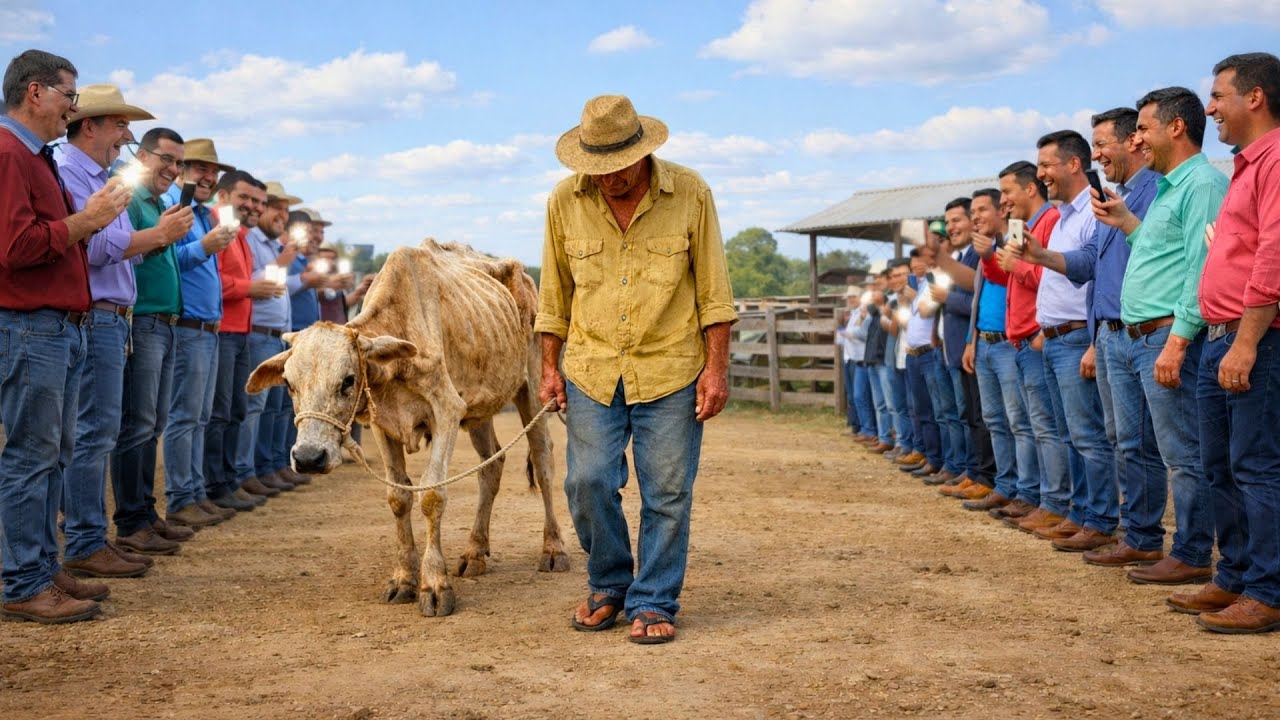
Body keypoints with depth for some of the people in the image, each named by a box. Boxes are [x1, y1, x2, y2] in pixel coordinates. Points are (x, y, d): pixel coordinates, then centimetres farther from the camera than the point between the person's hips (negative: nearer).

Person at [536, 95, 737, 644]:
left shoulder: (690, 194, -6)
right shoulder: (565, 201, -1)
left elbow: (713, 291, -2)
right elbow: (555, 292, 9)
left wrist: (717, 368, -5)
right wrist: (550, 367, 7)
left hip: (670, 371, -2)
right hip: (591, 371, 2)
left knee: (667, 493, 1)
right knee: (588, 484, 0)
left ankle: (653, 603, 17)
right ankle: (608, 586, 24)